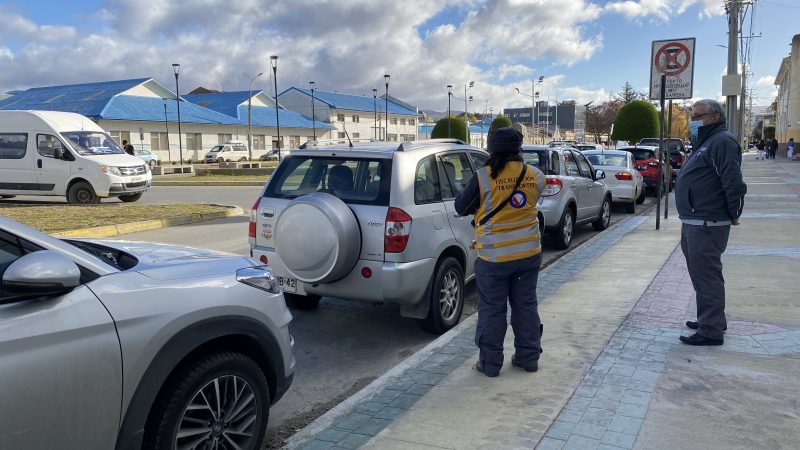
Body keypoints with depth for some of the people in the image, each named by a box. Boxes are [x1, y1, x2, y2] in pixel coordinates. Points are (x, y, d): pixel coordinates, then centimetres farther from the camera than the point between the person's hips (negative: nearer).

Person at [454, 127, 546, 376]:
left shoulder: (483, 177, -15)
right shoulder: (534, 175, -3)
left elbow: (461, 208, -5)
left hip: (494, 257, -4)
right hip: (529, 253, 4)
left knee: (492, 310, 8)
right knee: (526, 305, 17)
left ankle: (490, 363, 18)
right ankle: (528, 357, 29)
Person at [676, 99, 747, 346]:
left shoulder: (722, 141, -14)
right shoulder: (705, 143, 20)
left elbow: (733, 181, -22)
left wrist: (733, 214, -15)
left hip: (707, 224, -11)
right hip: (694, 222, 11)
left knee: (706, 276, -7)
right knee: (701, 274, 19)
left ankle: (711, 332, -1)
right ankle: (712, 319, 31)